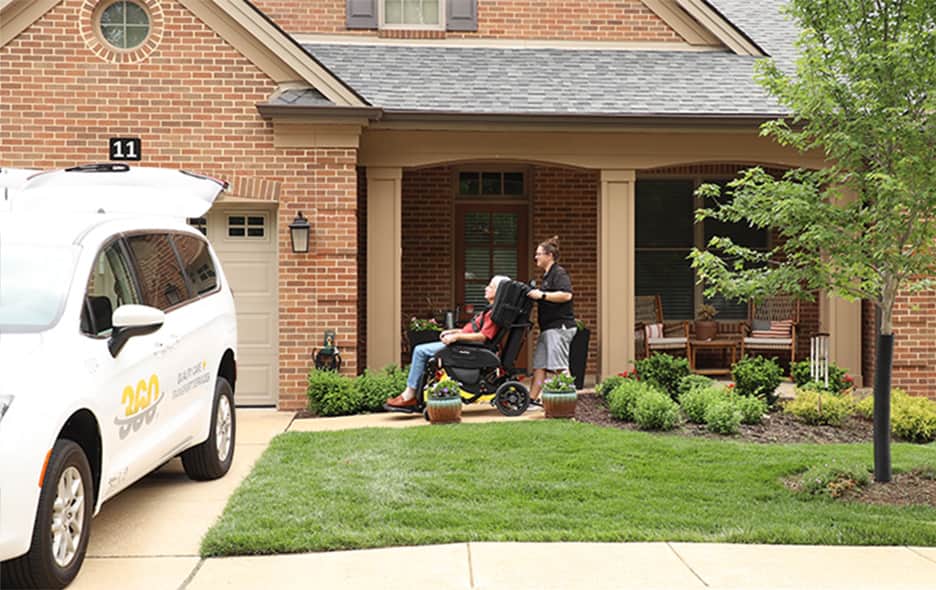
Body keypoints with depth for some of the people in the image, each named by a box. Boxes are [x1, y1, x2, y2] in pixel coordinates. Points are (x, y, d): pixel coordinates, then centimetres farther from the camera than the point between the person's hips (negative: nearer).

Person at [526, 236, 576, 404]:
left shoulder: (559, 273, -11)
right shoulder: (547, 275, 20)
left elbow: (566, 295, -24)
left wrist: (542, 295, -22)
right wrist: (535, 295, 17)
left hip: (560, 327, -10)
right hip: (548, 327, 10)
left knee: (560, 366, -10)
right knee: (539, 363, 9)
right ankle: (532, 398, 12)